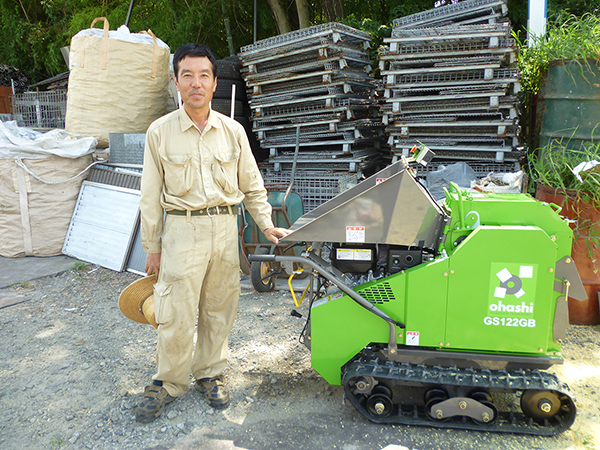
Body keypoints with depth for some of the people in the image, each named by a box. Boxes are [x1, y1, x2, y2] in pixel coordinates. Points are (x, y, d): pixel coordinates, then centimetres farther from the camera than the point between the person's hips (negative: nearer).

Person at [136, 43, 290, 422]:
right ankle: (168, 382, 22)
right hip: (182, 228, -2)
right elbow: (151, 196, 2)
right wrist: (152, 247, 3)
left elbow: (252, 185, 12)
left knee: (219, 307, 11)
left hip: (225, 227, 3)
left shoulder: (233, 131, 5)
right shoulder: (161, 131, -1)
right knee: (176, 313, 0)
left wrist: (267, 225, 9)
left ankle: (210, 373, 31)